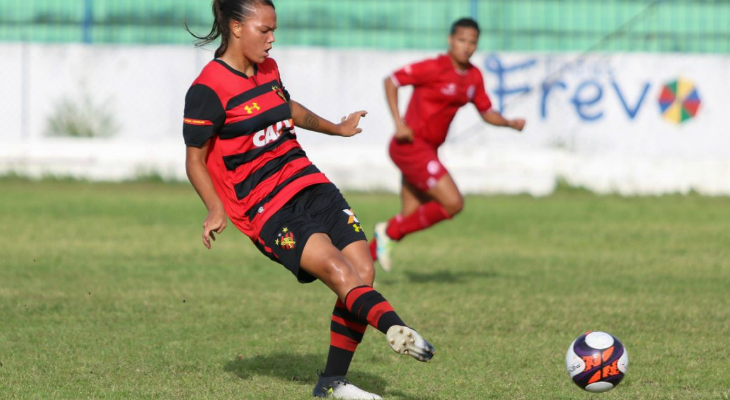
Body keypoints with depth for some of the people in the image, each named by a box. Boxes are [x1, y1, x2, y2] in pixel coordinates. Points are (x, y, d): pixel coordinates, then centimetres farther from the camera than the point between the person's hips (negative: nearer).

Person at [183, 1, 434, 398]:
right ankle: (395, 328, -46)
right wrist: (216, 211, -19)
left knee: (362, 270, -7)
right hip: (265, 208, -7)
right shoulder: (208, 90, -11)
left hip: (308, 183, 7)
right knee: (338, 270, -26)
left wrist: (336, 128, 48)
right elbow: (195, 159, -8)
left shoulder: (267, 69, 12)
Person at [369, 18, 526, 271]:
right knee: (453, 203, -15)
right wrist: (399, 124, -18)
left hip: (427, 150, 8)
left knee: (411, 218, 9)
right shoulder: (435, 68, -14)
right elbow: (391, 81, -10)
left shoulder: (474, 77, 8)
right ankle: (390, 231, -2)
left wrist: (510, 123, -3)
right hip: (410, 145, -8)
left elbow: (486, 112, 17)